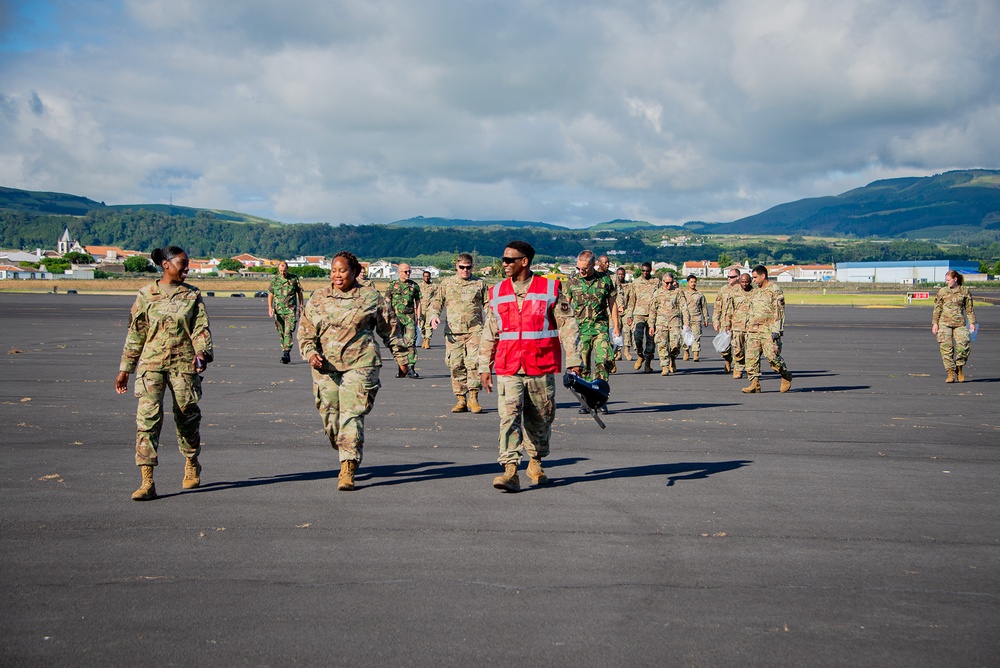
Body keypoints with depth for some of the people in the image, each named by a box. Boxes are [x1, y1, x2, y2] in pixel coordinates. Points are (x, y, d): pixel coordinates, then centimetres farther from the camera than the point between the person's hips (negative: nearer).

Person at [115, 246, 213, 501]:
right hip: (151, 363, -1)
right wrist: (125, 369, 9)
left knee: (187, 416, 9)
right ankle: (147, 482, -11)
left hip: (184, 364, 1)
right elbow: (135, 334, 9)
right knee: (147, 417, -11)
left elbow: (201, 328, 0)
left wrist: (202, 353, -19)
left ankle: (191, 464, 34)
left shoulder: (192, 295, 7)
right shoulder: (146, 295, 5)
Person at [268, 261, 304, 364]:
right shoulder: (274, 280, 5)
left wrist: (301, 307, 7)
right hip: (278, 309, 3)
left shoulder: (294, 279, 1)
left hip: (291, 310, -3)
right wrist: (270, 307, -4)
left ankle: (286, 353, -21)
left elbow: (300, 293, 9)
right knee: (281, 333, 8)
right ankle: (285, 353, 18)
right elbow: (270, 294, 8)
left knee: (288, 331, -16)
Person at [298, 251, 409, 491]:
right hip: (325, 367, 4)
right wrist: (310, 353, -7)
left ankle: (348, 470, -11)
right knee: (330, 418, 6)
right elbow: (305, 330, 12)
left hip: (360, 365, -3)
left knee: (351, 416, -12)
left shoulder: (370, 297, 4)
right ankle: (349, 458, 30)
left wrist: (401, 358, 14)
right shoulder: (318, 298, 11)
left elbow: (390, 329, 11)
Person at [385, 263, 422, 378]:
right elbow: (387, 301, 7)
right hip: (396, 316, 0)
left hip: (410, 316, 0)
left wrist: (418, 317, 5)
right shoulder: (392, 285, 7)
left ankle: (411, 368, -12)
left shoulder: (414, 285, 10)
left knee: (411, 342, -10)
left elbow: (418, 302, 12)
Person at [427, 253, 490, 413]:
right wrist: (434, 315, -3)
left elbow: (488, 304, 12)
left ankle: (473, 398, -4)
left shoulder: (480, 283, 12)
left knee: (474, 362, -13)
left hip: (475, 330, -1)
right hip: (453, 331, 2)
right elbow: (437, 302, 17)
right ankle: (461, 399, 8)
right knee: (456, 365, 0)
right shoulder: (447, 283, 14)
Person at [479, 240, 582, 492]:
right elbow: (489, 333, 14)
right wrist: (484, 367, 13)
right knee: (509, 417, -12)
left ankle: (535, 462, 31)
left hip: (542, 368, -1)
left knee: (540, 418, 11)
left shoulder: (550, 289, 0)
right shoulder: (497, 292, 9)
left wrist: (574, 360, -3)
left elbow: (568, 326, 1)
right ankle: (510, 471, -14)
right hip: (508, 369, 1)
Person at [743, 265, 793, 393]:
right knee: (751, 357, -3)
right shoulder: (755, 292, 20)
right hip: (754, 330, 7)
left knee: (772, 356, -8)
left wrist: (776, 330, -18)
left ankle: (786, 376, 17)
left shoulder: (774, 290, -5)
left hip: (768, 330, -7)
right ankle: (755, 384, -2)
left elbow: (779, 311, -11)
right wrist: (748, 329, 21)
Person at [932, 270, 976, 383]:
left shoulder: (964, 291, 8)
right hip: (944, 323, 1)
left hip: (960, 323, 0)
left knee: (963, 345, -13)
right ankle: (951, 373, -1)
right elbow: (937, 309, 10)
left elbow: (969, 308, 10)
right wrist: (934, 323, 4)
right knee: (946, 347, -7)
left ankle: (960, 369, 9)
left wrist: (972, 323, 4)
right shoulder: (942, 291, 9)